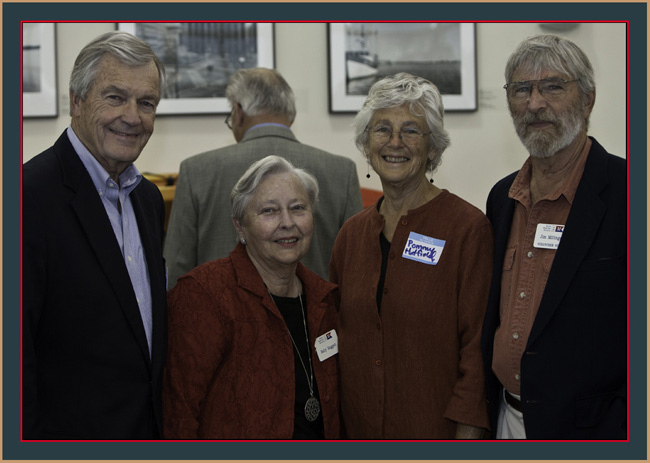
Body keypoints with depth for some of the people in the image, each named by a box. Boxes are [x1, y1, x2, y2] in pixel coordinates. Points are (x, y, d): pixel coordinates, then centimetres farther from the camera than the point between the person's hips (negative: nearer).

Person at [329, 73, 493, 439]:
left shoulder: (468, 227, -10)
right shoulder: (353, 233, 6)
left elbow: (478, 344, -12)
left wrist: (466, 435, -17)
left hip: (436, 430, -5)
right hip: (359, 429, 5)